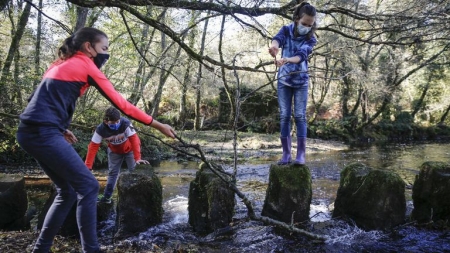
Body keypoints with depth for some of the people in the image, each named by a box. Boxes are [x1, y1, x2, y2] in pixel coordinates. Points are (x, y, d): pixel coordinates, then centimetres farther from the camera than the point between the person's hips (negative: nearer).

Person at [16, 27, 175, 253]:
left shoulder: (62, 63, 22)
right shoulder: (85, 64, -3)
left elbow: (44, 99, 20)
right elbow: (120, 104, -5)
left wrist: (60, 128, 17)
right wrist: (157, 125, -2)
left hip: (31, 131, 9)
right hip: (43, 133, -9)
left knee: (67, 191, 14)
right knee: (87, 186, -5)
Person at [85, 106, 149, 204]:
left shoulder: (126, 124, -39)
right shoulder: (101, 129, -32)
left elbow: (134, 139, -36)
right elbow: (93, 147, -28)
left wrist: (137, 158, -40)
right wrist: (88, 166, -29)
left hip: (129, 149, -2)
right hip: (114, 151, 2)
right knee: (112, 172, 7)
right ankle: (106, 197, 18)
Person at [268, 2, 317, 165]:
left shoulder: (311, 39, -5)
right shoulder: (286, 30, -3)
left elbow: (301, 55, -24)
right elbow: (277, 39, -26)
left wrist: (287, 60, -47)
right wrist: (274, 47, -52)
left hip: (301, 81, -1)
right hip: (284, 79, 1)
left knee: (300, 116, -6)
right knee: (284, 116, 0)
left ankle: (301, 154, -4)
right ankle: (286, 153, 5)